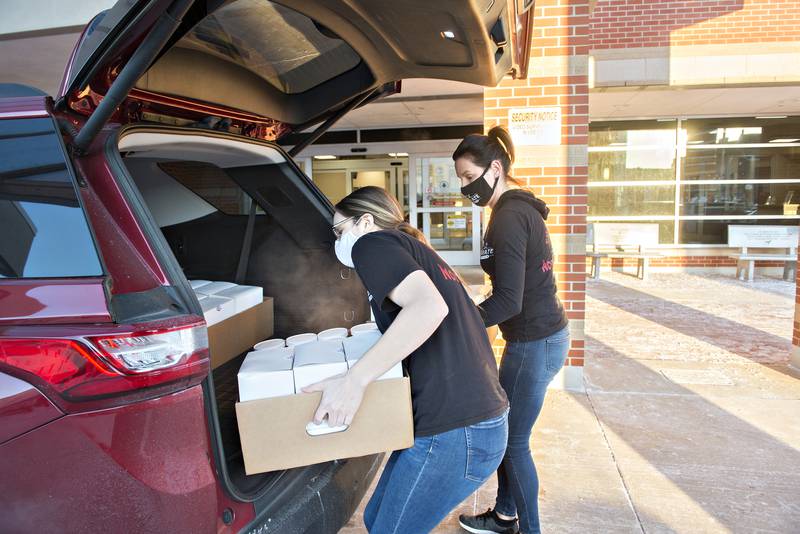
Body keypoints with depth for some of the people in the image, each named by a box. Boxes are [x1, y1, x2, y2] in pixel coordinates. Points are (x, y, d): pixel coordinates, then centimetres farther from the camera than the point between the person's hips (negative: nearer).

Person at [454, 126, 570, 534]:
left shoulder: (509, 217, -21)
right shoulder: (519, 208, 10)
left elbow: (508, 300, -25)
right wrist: (467, 315, 12)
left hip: (535, 343, -10)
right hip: (539, 335, 10)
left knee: (514, 440, 7)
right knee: (505, 428, 21)